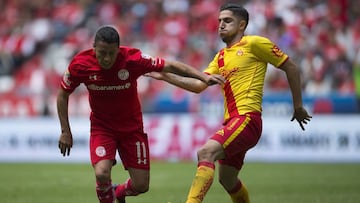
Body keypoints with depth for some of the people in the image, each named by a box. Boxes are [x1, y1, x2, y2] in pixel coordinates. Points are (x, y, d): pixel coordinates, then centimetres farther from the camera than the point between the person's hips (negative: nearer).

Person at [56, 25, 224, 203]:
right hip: (101, 127, -1)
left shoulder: (133, 59, -24)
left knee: (141, 185, 1)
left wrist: (203, 77, -23)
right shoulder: (80, 65, -19)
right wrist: (65, 131, -3)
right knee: (102, 174, -25)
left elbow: (170, 66, -16)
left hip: (131, 126, 1)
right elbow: (63, 95, -2)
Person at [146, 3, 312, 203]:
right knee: (227, 179, 15)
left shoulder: (254, 43, 0)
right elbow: (199, 85, 13)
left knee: (206, 152, -27)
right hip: (230, 120, 9)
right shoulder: (221, 57, 22)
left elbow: (291, 68, 4)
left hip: (247, 118, -9)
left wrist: (298, 106, 6)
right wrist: (165, 76, 3)